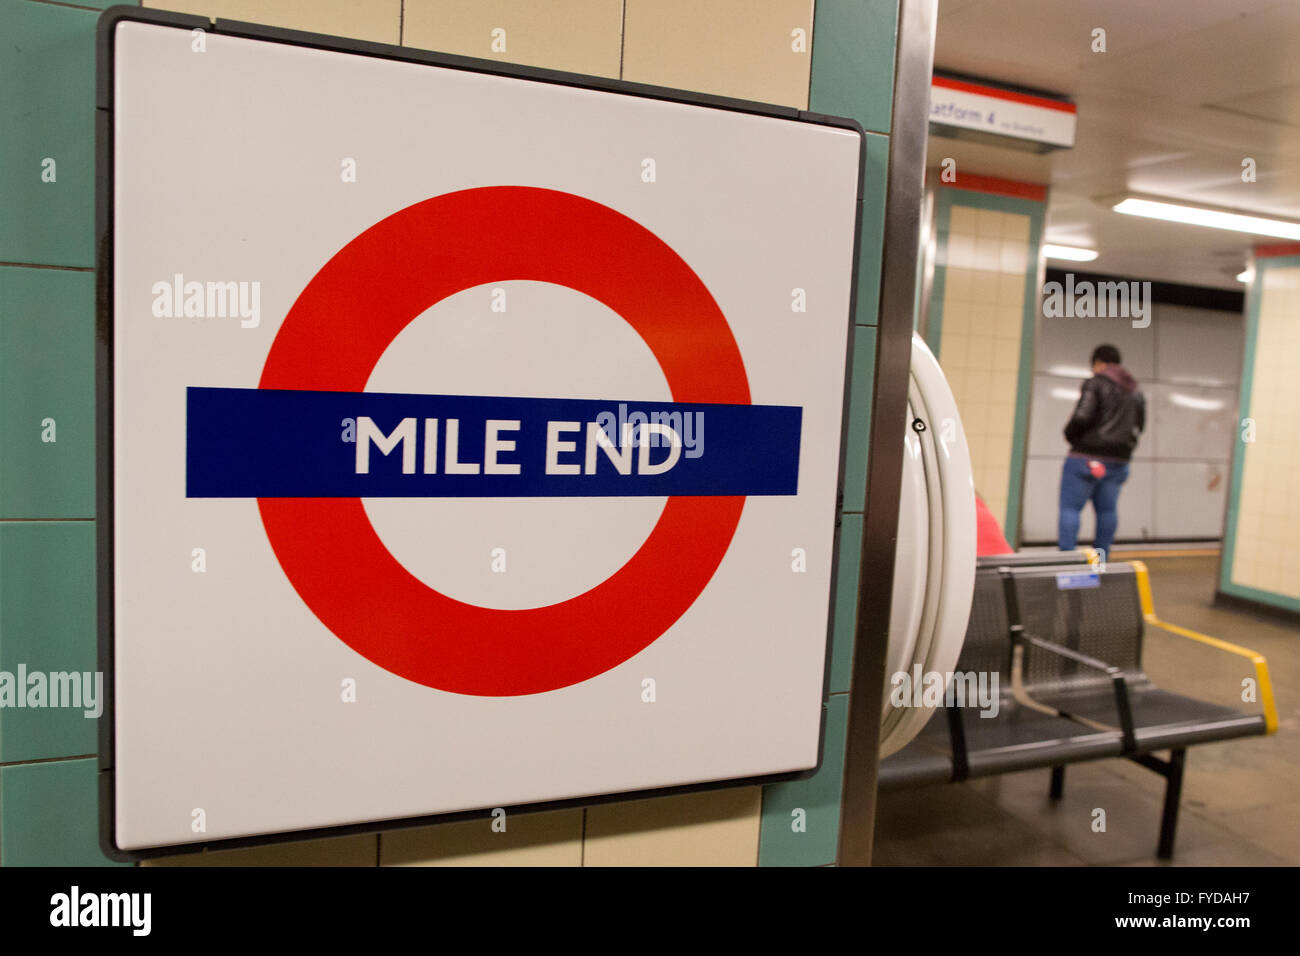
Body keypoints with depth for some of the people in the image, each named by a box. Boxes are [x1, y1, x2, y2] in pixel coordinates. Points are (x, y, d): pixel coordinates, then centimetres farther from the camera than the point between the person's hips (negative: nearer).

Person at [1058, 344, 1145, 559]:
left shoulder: (1095, 384, -8)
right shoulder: (1135, 392, 16)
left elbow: (1082, 417, -18)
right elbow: (1139, 425, 21)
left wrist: (1070, 434, -1)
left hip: (1088, 455, -7)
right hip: (1119, 460, 7)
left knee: (1070, 507, -5)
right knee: (1107, 509, 11)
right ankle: (1101, 560, 14)